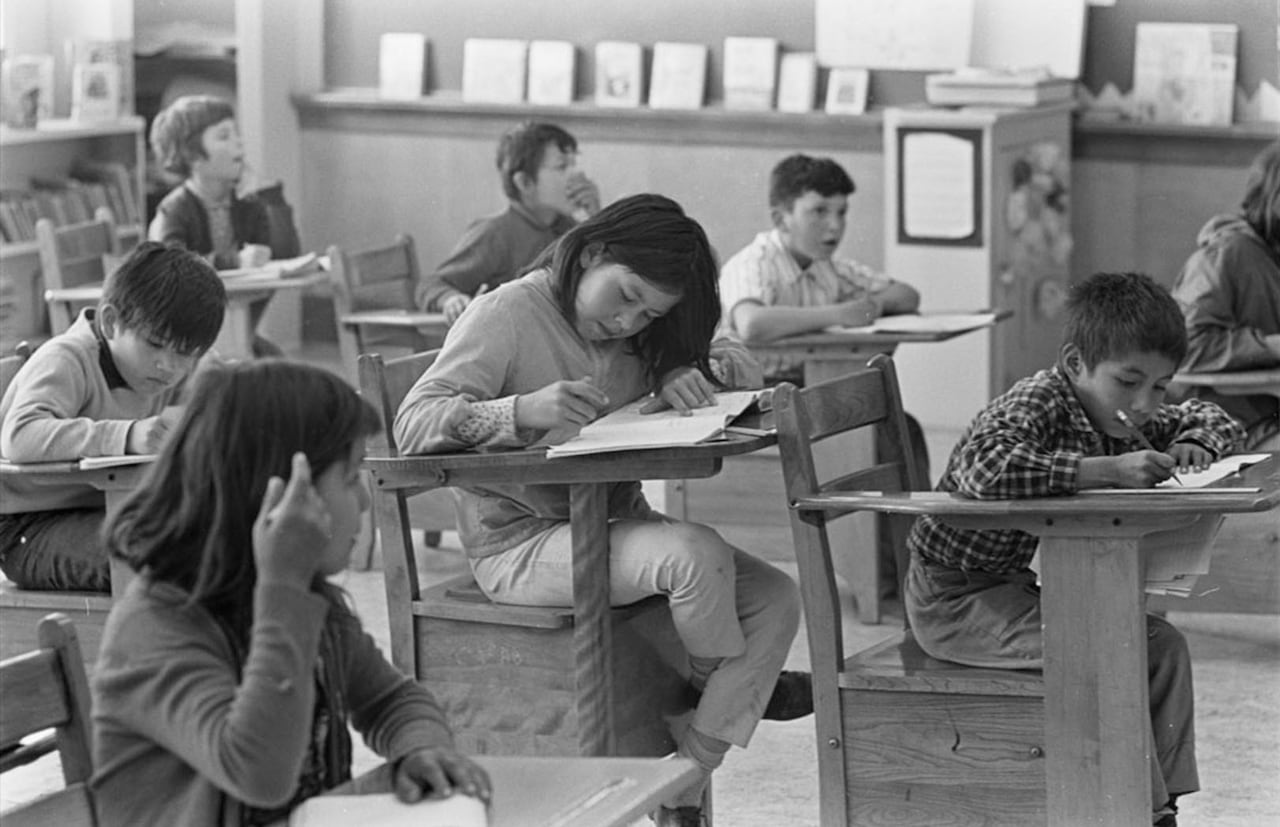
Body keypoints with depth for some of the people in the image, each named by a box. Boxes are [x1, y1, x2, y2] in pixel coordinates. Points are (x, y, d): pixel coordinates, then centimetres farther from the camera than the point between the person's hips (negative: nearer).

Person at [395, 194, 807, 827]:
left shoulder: (635, 334, 9)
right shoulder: (508, 316, -12)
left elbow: (742, 367, 15)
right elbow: (413, 423, -21)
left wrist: (695, 375, -10)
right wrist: (522, 411, -39)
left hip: (612, 526, 8)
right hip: (520, 545, -8)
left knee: (774, 599, -11)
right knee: (695, 552, -30)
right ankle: (734, 687, 2)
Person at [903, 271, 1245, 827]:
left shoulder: (1124, 420, 2)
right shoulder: (1036, 406, -26)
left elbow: (1214, 420, 19)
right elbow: (984, 467, -48)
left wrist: (1195, 444, -7)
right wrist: (1107, 469, -44)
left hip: (1012, 587, 9)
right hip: (953, 598, -9)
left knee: (1162, 645, 0)